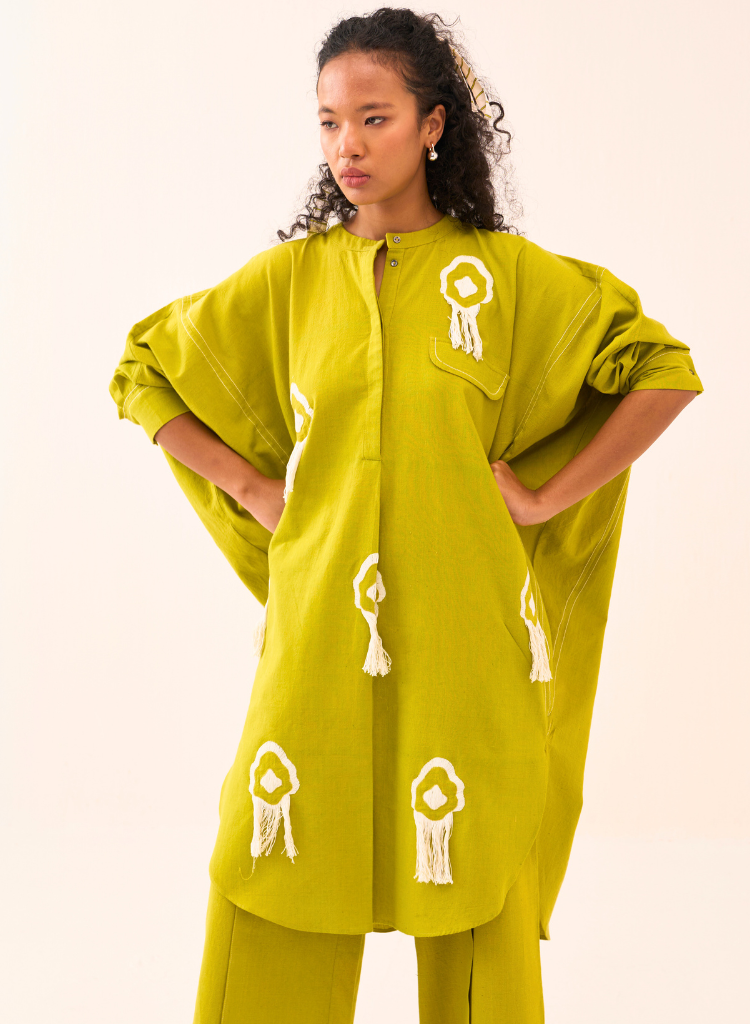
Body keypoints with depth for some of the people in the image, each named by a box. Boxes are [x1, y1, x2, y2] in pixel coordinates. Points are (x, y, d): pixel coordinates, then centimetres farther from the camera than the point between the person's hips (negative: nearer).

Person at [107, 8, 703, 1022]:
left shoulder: (508, 273, 2)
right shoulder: (289, 276, 6)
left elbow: (667, 369, 4)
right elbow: (142, 374, 15)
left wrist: (545, 498, -1)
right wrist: (252, 489, 5)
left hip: (463, 634, -1)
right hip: (319, 627, 1)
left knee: (475, 898, 6)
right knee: (277, 903, 3)